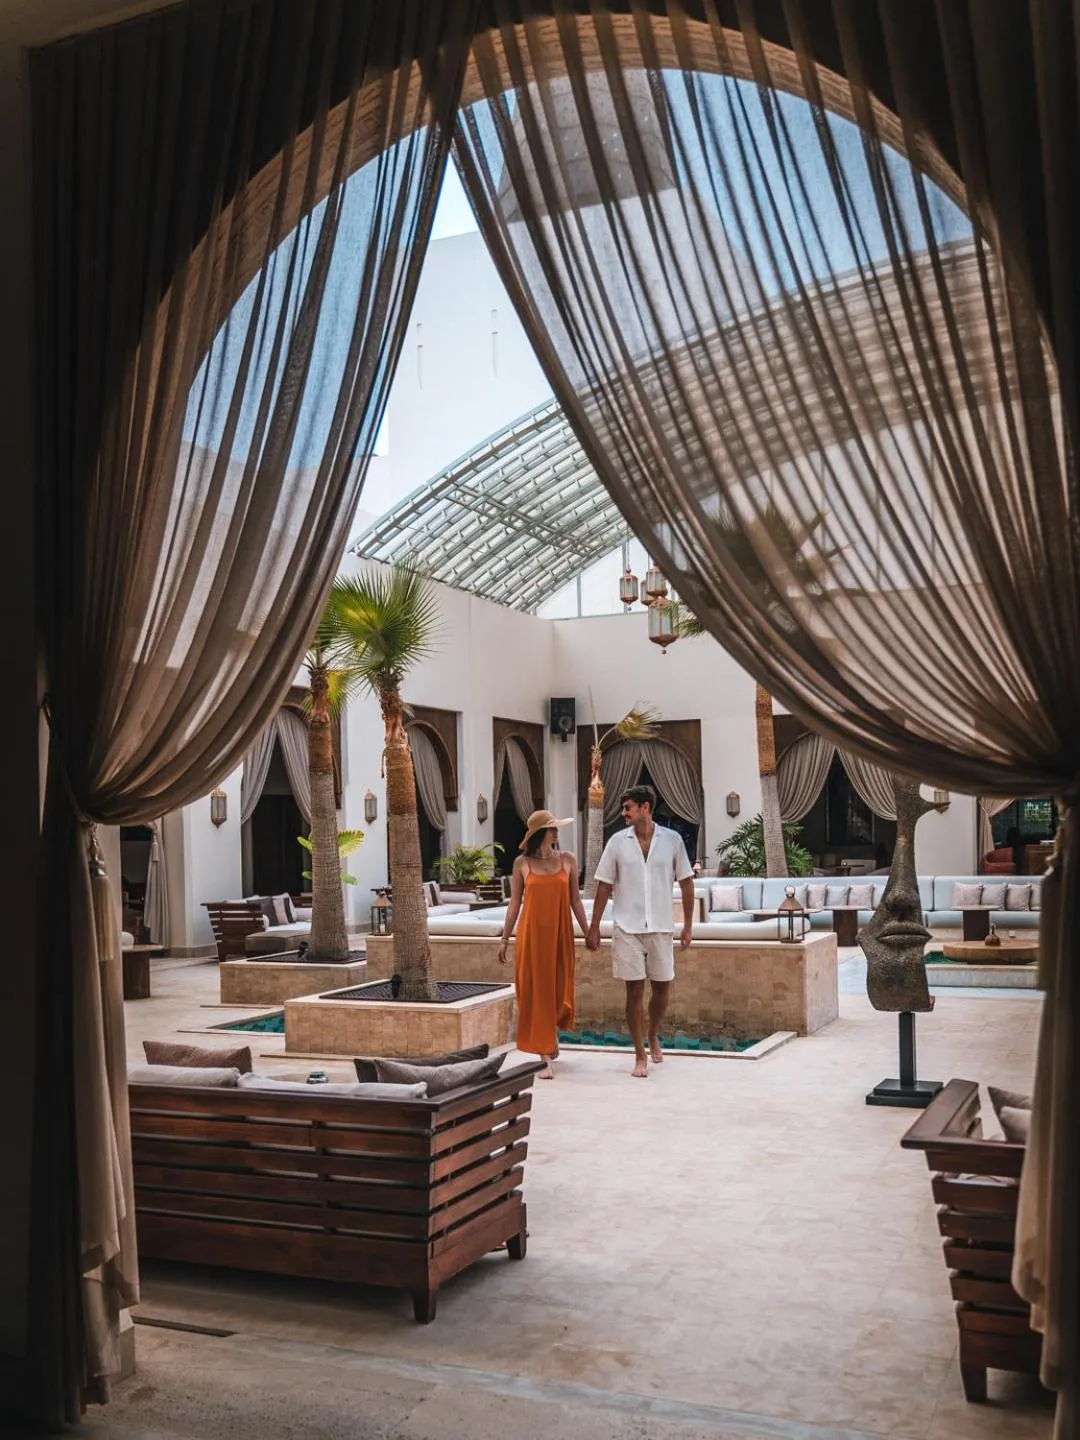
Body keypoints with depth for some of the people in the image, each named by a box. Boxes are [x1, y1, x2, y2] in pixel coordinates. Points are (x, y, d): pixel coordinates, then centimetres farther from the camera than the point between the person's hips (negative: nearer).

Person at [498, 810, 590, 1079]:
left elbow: (575, 900, 7)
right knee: (536, 993, -1)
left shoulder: (567, 860, 3)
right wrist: (505, 938, 3)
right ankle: (546, 1059, 3)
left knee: (559, 991, 9)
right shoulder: (522, 863, 0)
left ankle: (553, 1038, 39)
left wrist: (587, 932, 6)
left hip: (560, 934, 2)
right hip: (531, 934, -1)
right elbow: (514, 903, 4)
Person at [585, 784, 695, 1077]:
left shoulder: (672, 839, -2)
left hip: (661, 928, 1)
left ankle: (653, 1037, 36)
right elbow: (604, 886, 3)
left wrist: (688, 926, 2)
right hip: (627, 929, -1)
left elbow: (686, 882, 4)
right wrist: (594, 927, 1)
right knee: (635, 990, 0)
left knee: (662, 988, 9)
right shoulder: (617, 842, -2)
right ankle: (640, 1055, 10)